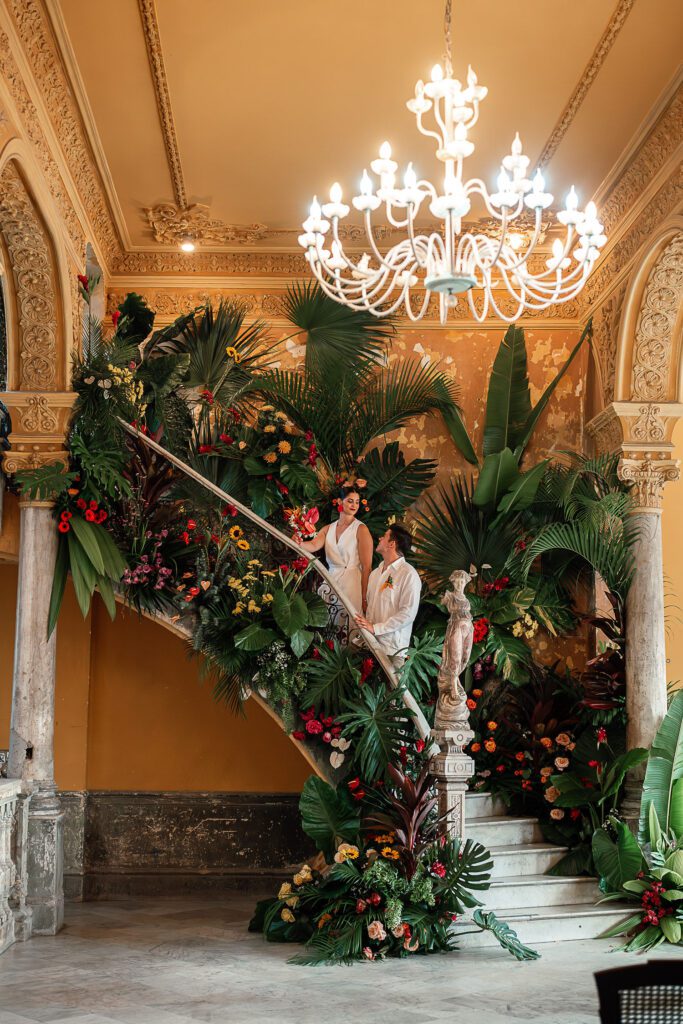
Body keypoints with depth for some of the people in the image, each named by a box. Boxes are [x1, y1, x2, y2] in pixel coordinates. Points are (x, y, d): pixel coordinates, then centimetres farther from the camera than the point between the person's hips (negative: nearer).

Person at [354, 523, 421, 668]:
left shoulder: (408, 574, -9)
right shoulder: (375, 573, 17)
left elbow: (408, 613, -15)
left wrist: (375, 628, -16)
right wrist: (366, 625, 1)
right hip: (371, 643, 6)